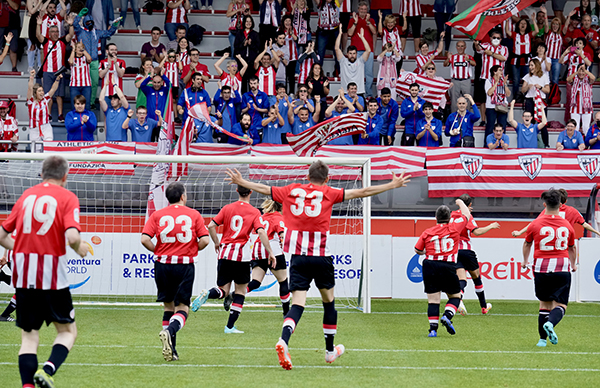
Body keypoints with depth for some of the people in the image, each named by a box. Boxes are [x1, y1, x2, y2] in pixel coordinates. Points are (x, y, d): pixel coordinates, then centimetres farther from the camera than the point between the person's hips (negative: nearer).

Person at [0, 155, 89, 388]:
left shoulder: (27, 195, 13)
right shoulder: (67, 198, -2)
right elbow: (72, 236, -17)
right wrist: (80, 248, 4)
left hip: (23, 273, 4)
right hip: (52, 276, -4)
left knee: (29, 336, 10)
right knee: (68, 331, 11)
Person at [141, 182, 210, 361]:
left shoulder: (157, 215, 3)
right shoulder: (193, 215, 2)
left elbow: (145, 239, -7)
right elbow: (205, 240, -5)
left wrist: (157, 251, 8)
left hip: (163, 265, 2)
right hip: (185, 265, -2)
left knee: (168, 306, 15)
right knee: (182, 307, 2)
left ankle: (171, 350, 12)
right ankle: (170, 331, -29)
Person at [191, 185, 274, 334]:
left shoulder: (227, 208, 8)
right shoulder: (254, 212, 0)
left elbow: (211, 226, 3)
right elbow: (261, 232, -12)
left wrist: (217, 243, 17)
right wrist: (270, 253, -9)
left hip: (225, 253, 3)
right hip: (242, 254, -3)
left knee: (223, 290, 9)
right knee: (240, 290, 9)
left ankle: (206, 294, -25)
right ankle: (230, 326, 3)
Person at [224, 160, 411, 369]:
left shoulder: (291, 191, 7)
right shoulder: (328, 193, 0)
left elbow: (264, 189, 19)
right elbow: (362, 192, 2)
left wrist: (240, 181, 36)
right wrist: (392, 185, 11)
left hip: (297, 255, 2)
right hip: (321, 255, -2)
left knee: (297, 304, -4)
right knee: (328, 300, 17)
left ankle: (283, 340, -30)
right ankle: (330, 350, 27)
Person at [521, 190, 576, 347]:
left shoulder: (535, 224, 2)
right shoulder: (567, 225, 6)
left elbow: (527, 244, 19)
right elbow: (572, 248, 22)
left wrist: (525, 261, 38)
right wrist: (573, 264, 40)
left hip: (541, 266, 0)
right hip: (562, 266, 0)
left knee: (544, 303, 12)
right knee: (560, 304, 0)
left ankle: (543, 339, 9)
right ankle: (550, 323, -30)